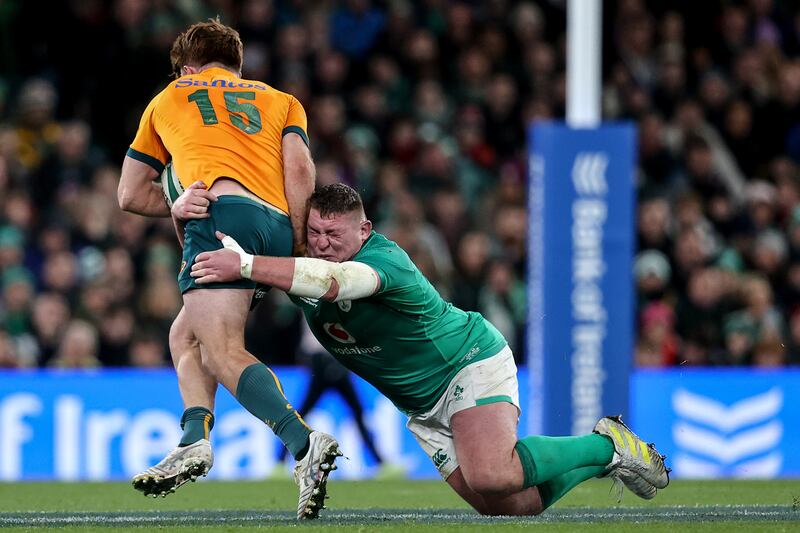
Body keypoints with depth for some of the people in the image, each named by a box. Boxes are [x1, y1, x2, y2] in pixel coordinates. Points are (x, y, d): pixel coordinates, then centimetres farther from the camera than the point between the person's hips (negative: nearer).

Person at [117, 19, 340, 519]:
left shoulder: (168, 99, 29)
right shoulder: (281, 101, 30)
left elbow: (130, 194, 33)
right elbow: (299, 168, 10)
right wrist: (300, 248, 5)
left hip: (224, 211, -5)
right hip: (277, 223, 5)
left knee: (222, 350, -18)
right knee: (186, 333, 21)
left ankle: (306, 444, -40)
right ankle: (195, 438, -2)